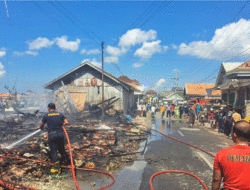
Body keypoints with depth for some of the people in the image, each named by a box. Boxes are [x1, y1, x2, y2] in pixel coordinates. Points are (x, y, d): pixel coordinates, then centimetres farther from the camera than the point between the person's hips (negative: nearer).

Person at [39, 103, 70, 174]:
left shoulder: (46, 116, 4)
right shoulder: (60, 114, 9)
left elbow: (41, 126, 15)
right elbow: (66, 122, 5)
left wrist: (42, 128, 38)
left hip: (52, 135, -3)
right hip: (61, 134, 3)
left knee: (53, 151, 3)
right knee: (61, 148, 23)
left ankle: (57, 166, -3)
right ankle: (66, 160, 37)